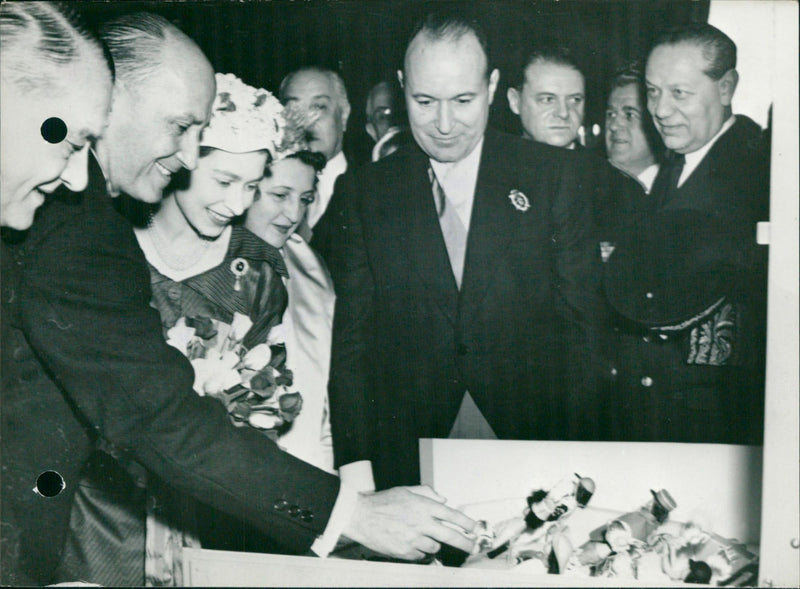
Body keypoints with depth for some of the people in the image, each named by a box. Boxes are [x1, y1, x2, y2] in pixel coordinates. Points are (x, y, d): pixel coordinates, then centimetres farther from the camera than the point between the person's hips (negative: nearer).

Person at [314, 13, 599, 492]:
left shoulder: (556, 175, 3)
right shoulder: (362, 195, 5)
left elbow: (581, 320, 1)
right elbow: (351, 339, 2)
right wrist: (355, 467, -9)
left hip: (534, 438, 0)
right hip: (407, 456, 0)